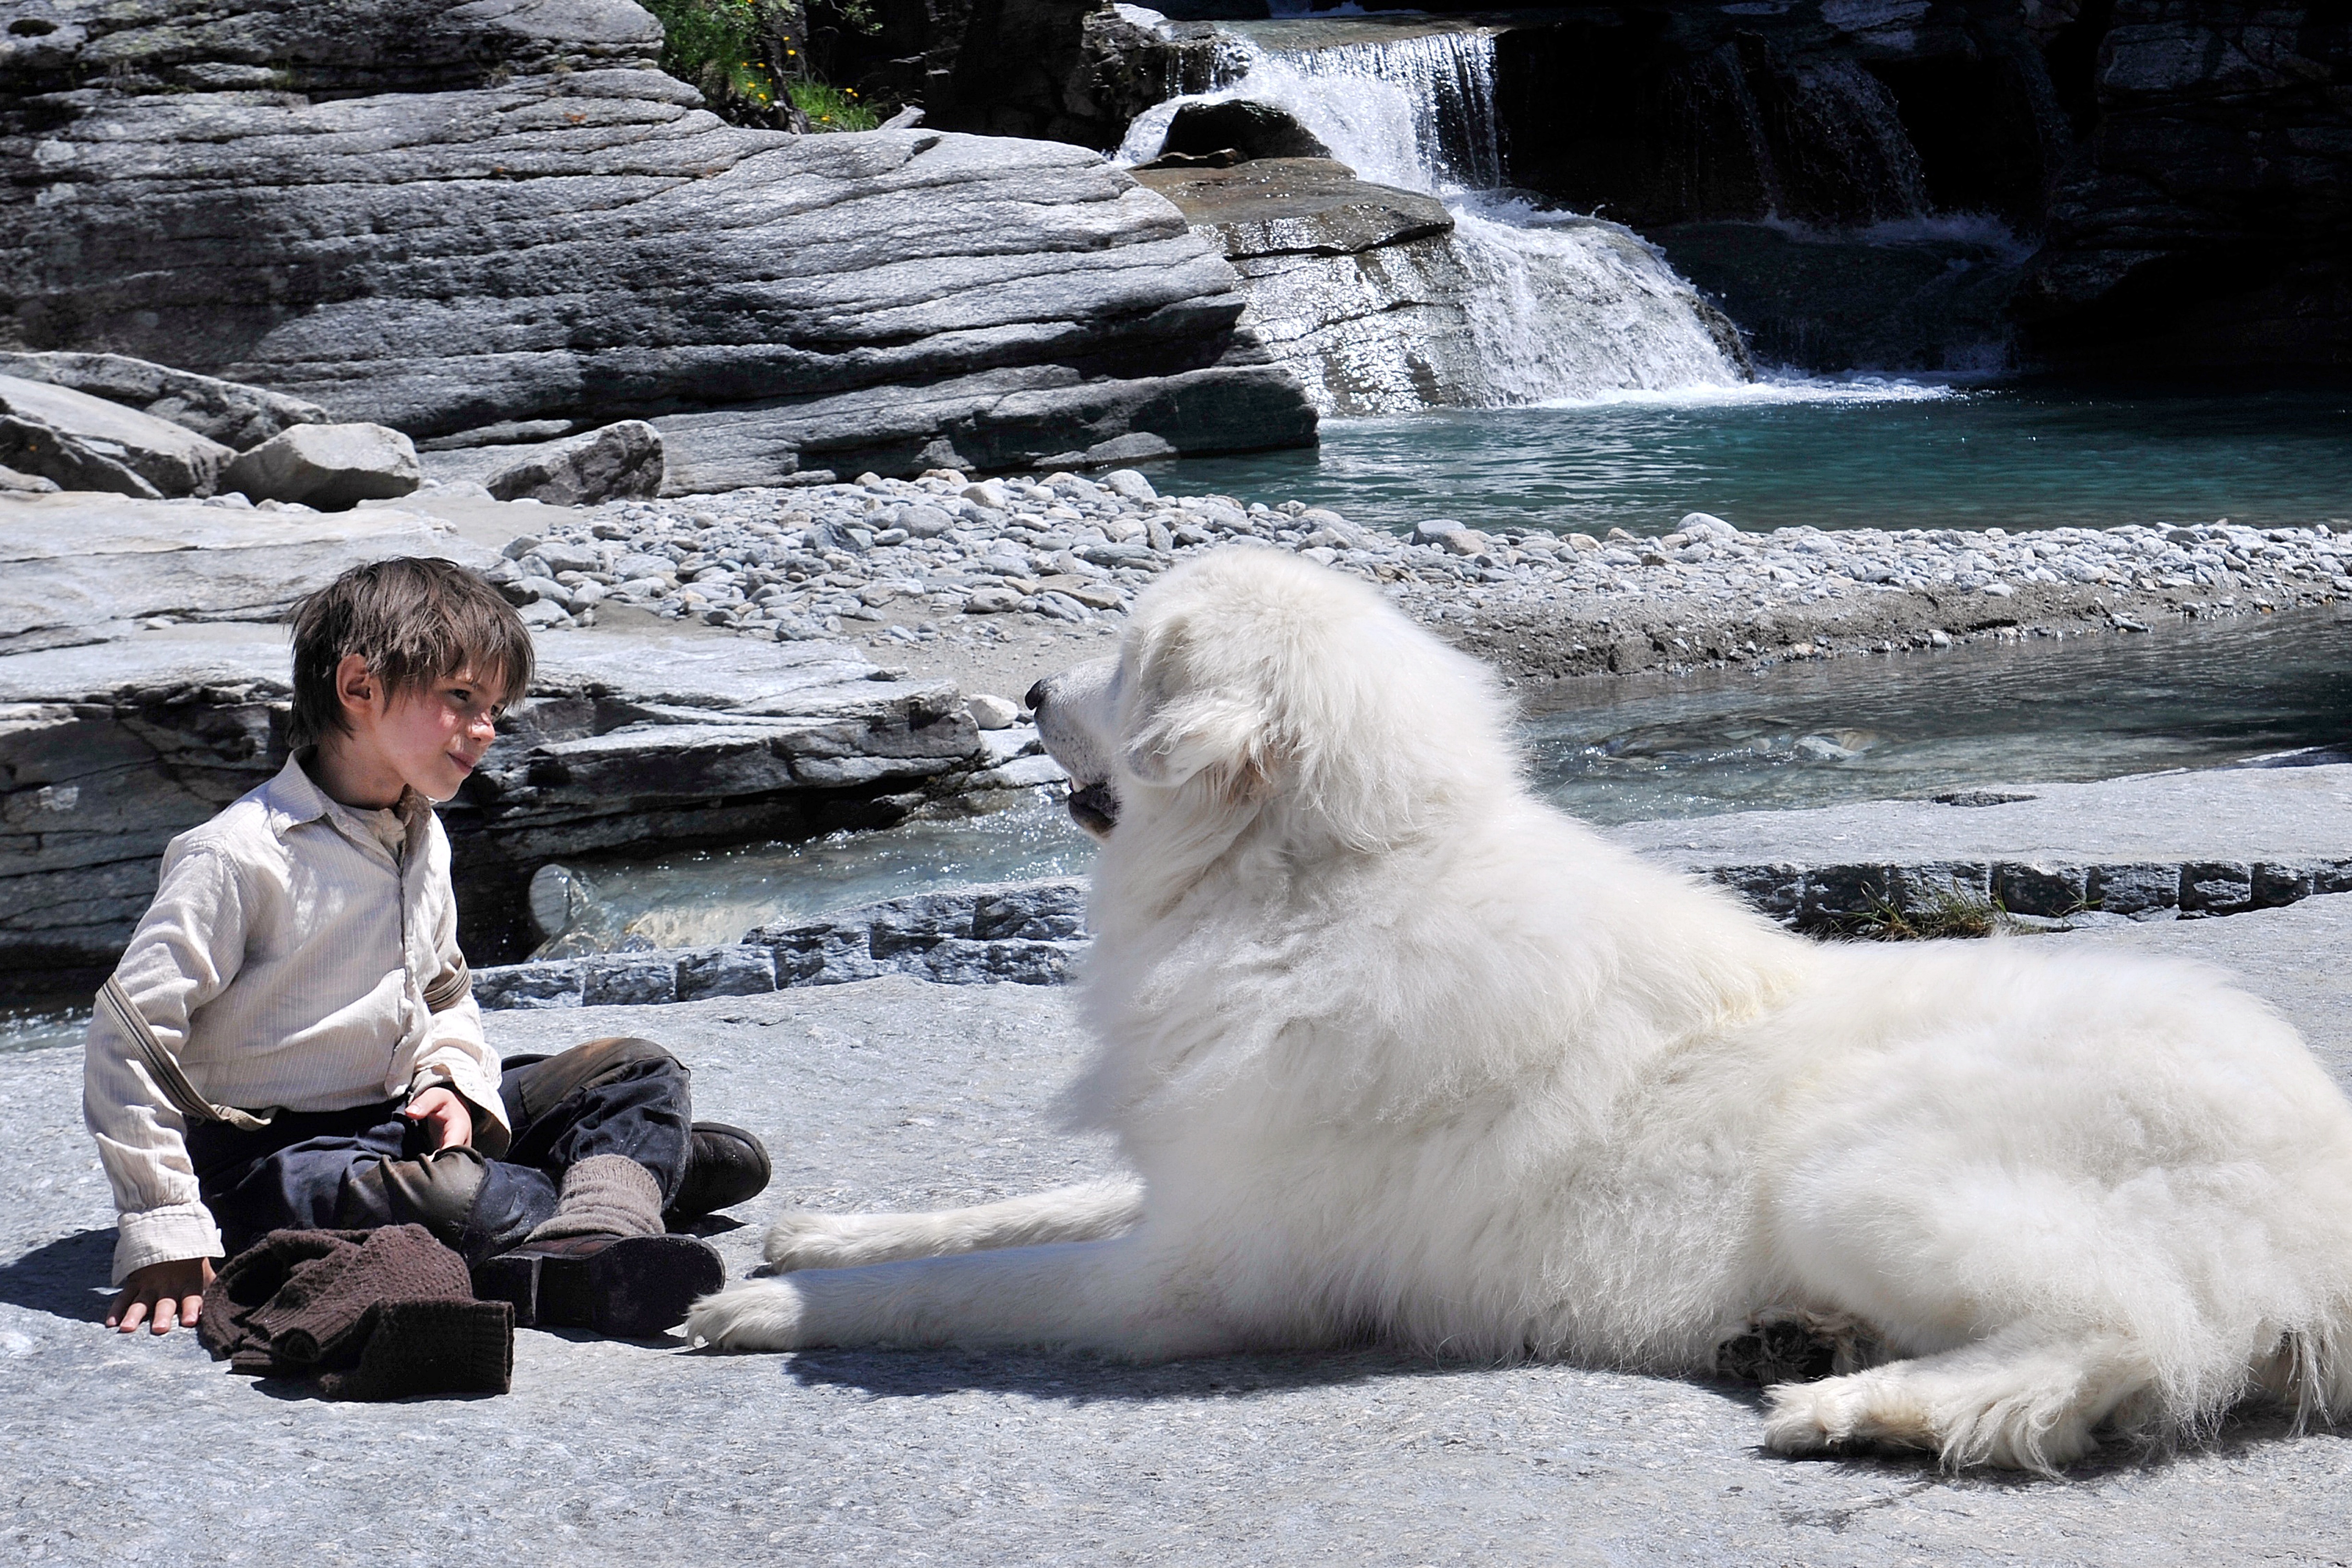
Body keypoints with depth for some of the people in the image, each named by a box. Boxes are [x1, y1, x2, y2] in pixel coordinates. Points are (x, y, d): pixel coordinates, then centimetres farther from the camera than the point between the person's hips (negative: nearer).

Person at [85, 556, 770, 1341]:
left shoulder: (422, 839, 9)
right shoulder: (240, 857, -17)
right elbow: (129, 1036, -18)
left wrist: (454, 1082, -1)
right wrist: (164, 1232, -21)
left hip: (402, 1116, 9)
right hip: (278, 1154, -8)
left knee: (639, 1069, -1)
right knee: (453, 1201, -38)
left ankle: (590, 1247, -24)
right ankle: (632, 1170, -17)